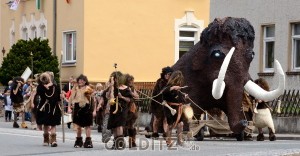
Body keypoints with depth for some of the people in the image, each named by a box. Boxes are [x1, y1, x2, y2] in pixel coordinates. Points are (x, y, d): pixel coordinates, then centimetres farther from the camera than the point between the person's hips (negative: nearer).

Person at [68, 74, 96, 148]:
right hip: (78, 108, 2)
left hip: (87, 109, -2)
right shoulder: (75, 89, 6)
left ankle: (88, 141, 4)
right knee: (78, 126, 7)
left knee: (87, 125, 1)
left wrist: (94, 110, -6)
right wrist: (69, 107, 2)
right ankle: (78, 141, 19)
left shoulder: (88, 89, -2)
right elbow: (71, 99, 10)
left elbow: (93, 100, -2)